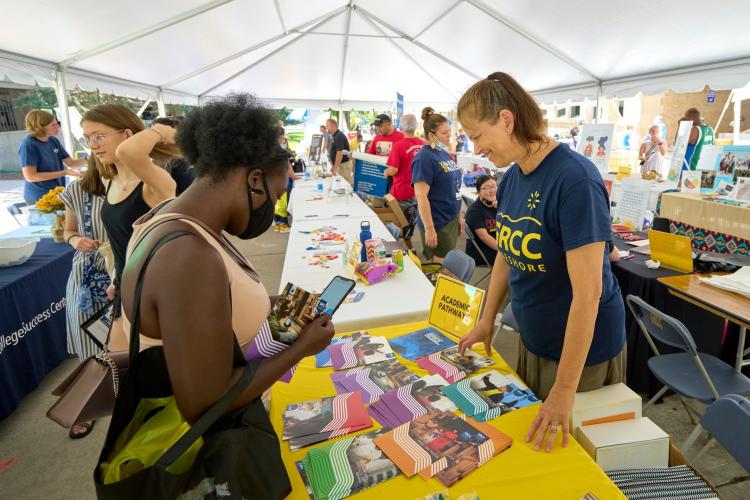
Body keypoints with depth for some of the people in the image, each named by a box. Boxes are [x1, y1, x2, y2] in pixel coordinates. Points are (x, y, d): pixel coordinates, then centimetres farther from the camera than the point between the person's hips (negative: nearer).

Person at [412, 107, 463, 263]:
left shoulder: (445, 154, 8)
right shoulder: (424, 158, -17)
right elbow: (421, 196, -21)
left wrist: (460, 216, 17)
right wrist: (429, 229, -22)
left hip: (452, 219, 8)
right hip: (437, 223, -8)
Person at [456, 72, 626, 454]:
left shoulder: (575, 179, -26)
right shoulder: (511, 178, -2)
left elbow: (587, 292, -27)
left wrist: (565, 390, -24)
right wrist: (486, 321, 10)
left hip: (581, 348, -7)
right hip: (532, 339, 7)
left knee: (569, 447, 16)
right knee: (527, 436, 25)